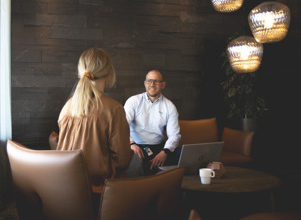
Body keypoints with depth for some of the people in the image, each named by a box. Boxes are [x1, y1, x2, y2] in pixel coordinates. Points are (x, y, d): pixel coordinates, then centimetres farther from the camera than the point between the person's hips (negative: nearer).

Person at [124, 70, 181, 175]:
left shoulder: (169, 107, 9)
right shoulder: (133, 101, 7)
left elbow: (174, 135, 3)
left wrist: (165, 152, -18)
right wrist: (131, 143, -26)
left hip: (158, 148, 2)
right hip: (135, 147, -1)